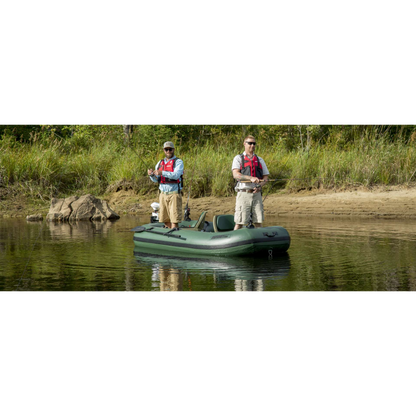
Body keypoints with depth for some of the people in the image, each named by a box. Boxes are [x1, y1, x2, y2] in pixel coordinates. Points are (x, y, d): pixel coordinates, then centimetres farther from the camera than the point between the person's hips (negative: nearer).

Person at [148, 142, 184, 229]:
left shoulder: (178, 162, -1)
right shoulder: (160, 163, 16)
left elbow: (176, 175, -19)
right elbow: (155, 180, 10)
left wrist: (162, 173, -31)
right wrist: (151, 174, -13)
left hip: (174, 194, -5)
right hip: (163, 194, 5)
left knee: (174, 220, -10)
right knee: (166, 221, 6)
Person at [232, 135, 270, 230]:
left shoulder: (260, 160, 16)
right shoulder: (238, 158, 6)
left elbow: (266, 178, 13)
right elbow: (236, 175, -10)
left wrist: (260, 186, -9)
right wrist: (251, 178, -25)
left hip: (257, 194, 3)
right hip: (244, 193, -3)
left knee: (259, 222, 1)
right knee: (240, 222, -6)